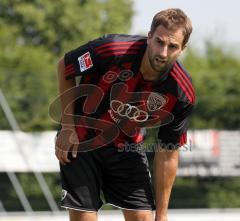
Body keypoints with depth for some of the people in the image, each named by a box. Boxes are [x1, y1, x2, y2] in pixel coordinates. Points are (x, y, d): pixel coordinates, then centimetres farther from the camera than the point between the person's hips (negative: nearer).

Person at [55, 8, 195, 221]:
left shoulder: (182, 94, -21)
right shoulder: (111, 49, -29)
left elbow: (167, 154, -10)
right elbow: (64, 66, -9)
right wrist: (67, 127, -10)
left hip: (127, 148, 2)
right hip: (80, 141, -2)